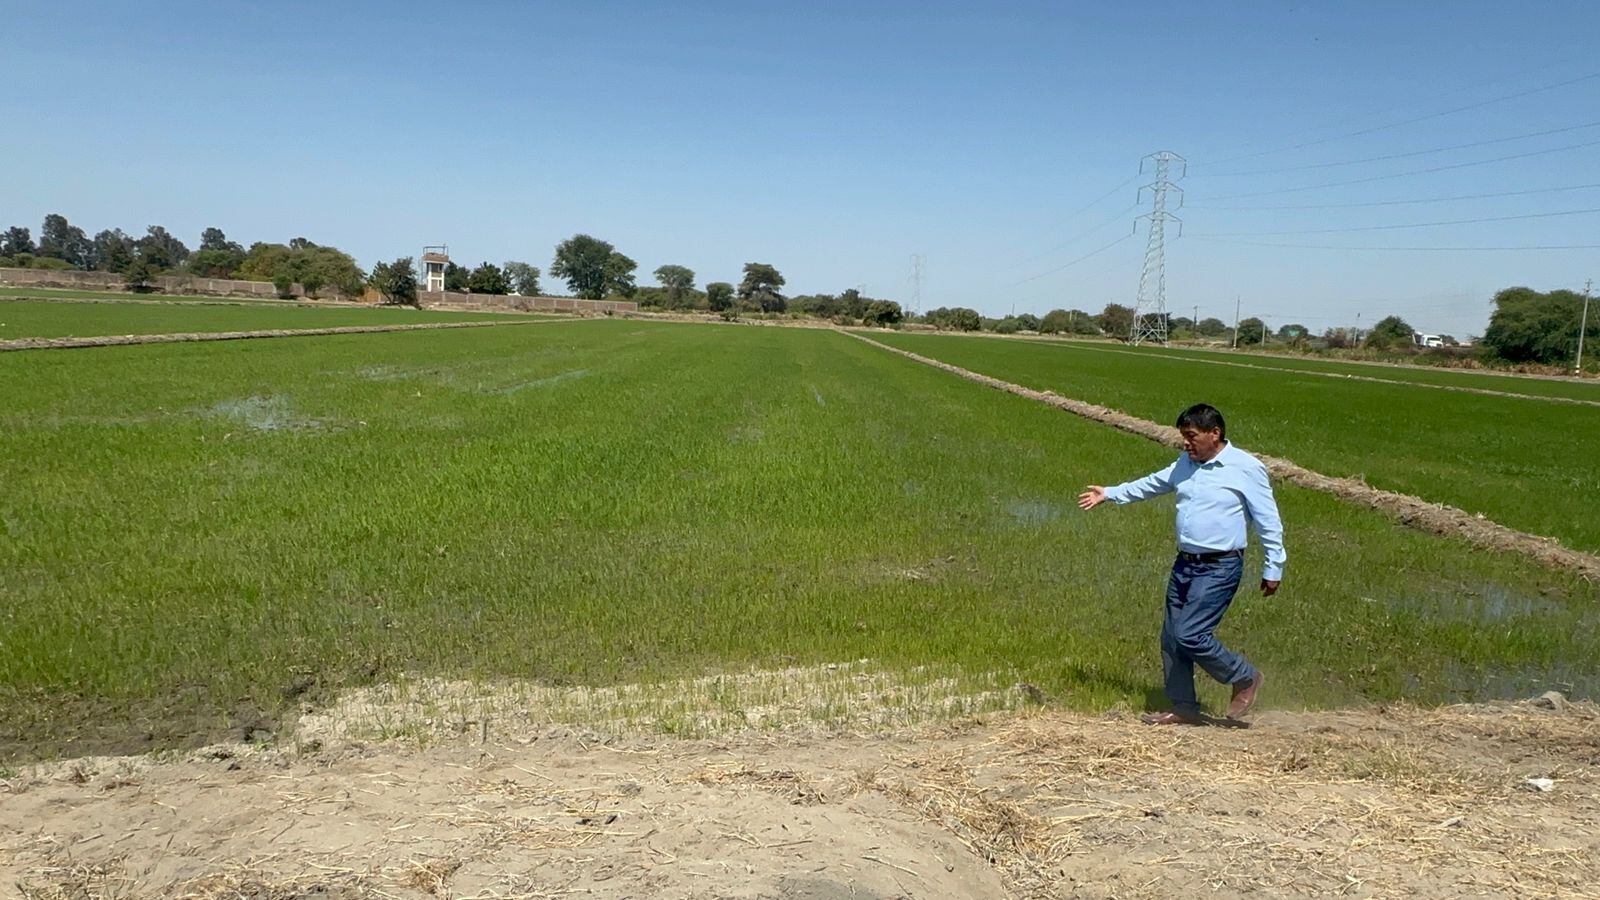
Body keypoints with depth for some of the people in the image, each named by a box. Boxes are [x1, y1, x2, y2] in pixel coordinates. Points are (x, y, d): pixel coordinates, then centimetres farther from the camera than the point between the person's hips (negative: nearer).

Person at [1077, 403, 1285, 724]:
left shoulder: (1246, 468, -10)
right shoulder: (1186, 464, 10)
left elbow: (1269, 522, -7)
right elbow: (1153, 484, 27)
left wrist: (1273, 569, -6)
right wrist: (1111, 493, 27)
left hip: (1219, 568, -8)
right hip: (1184, 563, 8)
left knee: (1190, 635, -15)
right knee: (1171, 637, 8)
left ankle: (1245, 679, 9)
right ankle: (1184, 708, 20)